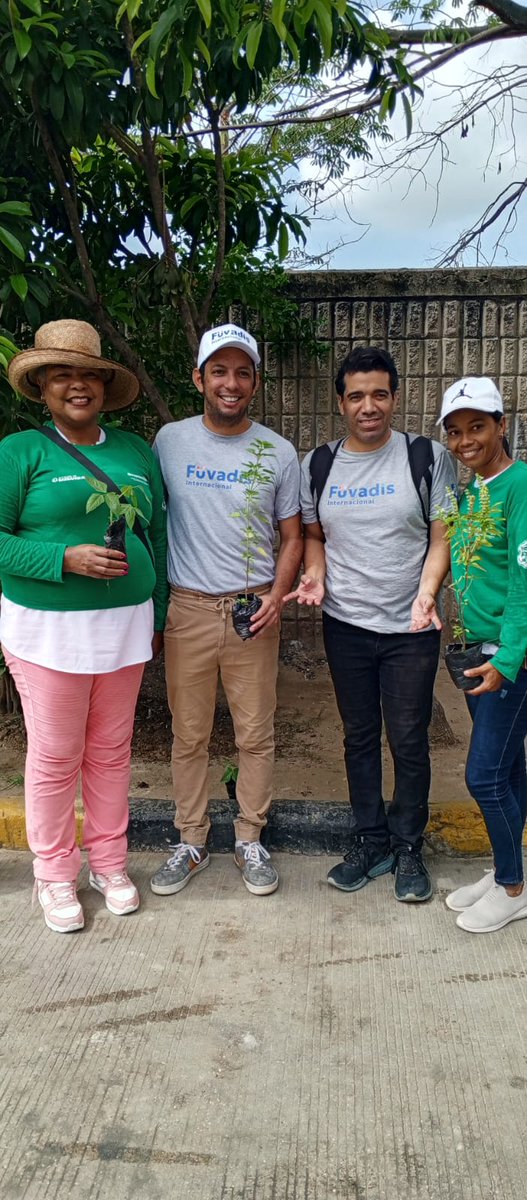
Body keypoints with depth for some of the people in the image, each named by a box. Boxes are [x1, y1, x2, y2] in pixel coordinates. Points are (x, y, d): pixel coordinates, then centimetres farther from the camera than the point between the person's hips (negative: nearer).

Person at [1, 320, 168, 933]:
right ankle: (54, 875, 24)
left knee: (111, 750, 13)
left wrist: (157, 616, 14)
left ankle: (109, 863, 30)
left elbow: (157, 534, 14)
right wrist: (66, 558, -20)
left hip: (123, 625, 4)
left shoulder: (135, 451, 9)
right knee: (54, 756, 5)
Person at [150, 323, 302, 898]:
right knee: (189, 735, 9)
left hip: (253, 611, 0)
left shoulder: (278, 453, 2)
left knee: (256, 735, 7)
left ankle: (250, 840, 25)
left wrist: (277, 596, -10)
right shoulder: (170, 441, 2)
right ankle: (190, 843, 25)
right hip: (187, 608, 0)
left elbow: (291, 537, 8)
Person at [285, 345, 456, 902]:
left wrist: (425, 593, -20)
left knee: (409, 741, 4)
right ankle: (369, 841, 29)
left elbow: (442, 538, -4)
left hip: (410, 628, -2)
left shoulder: (428, 457, -4)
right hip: (345, 625, 3)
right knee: (360, 737, 13)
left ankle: (408, 849, 23)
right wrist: (315, 577, -7)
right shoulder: (317, 466, 4)